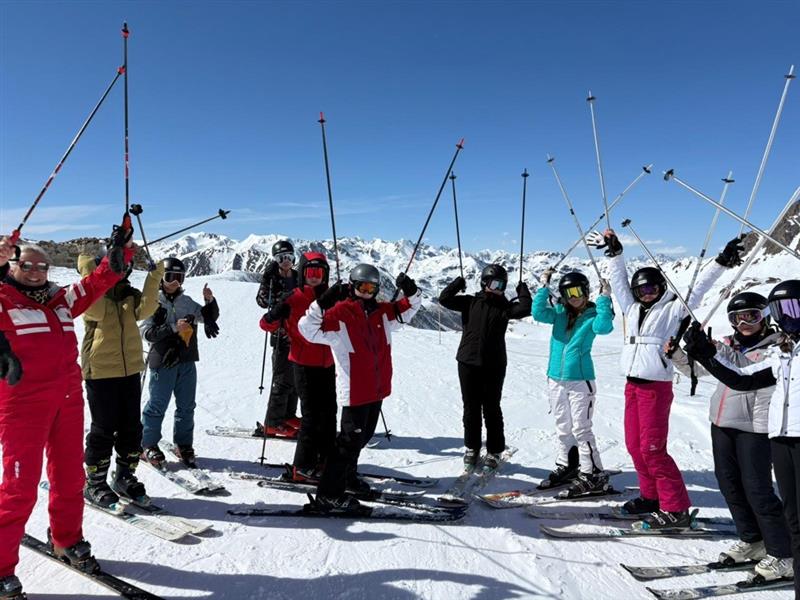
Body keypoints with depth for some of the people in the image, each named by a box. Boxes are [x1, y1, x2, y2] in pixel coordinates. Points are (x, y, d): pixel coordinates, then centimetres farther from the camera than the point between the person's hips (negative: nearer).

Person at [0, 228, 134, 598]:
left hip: (68, 399, 6)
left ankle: (66, 541, 35)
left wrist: (120, 250, 3)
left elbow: (97, 283, 15)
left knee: (70, 477, 16)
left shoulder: (60, 299, 15)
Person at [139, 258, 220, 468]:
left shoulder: (186, 302, 11)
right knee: (157, 405, 4)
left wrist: (210, 301, -4)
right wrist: (173, 328, -22)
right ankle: (148, 445, 18)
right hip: (163, 361, -5)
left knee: (186, 406, 10)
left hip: (186, 361, 5)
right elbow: (147, 332, -13)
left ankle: (184, 444, 21)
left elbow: (209, 317, 14)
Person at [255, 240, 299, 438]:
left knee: (296, 377, 14)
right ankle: (273, 423, 1)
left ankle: (288, 415, 27)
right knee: (283, 379, -7)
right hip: (282, 334, -6)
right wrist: (269, 276, -29)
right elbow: (262, 300, -21)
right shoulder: (272, 278, -5)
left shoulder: (298, 277, 11)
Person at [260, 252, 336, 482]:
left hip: (327, 364, 6)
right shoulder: (293, 299, -9)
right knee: (312, 414, -4)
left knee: (328, 413, 13)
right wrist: (275, 315, -32)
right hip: (304, 364, -6)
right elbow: (266, 325, -12)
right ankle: (302, 467, 8)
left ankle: (325, 461, 27)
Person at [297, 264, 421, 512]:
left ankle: (347, 475, 42)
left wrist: (410, 291, -2)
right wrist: (322, 304, -33)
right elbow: (308, 329, -20)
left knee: (363, 436, 21)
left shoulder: (382, 312, 8)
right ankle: (328, 495, 6)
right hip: (355, 390, -7)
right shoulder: (340, 313, -12)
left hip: (377, 389, 8)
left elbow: (409, 307, 19)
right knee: (351, 440, -5)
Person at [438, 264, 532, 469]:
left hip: (494, 366, -1)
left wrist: (523, 291, 0)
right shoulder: (470, 302, 6)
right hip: (468, 363, 1)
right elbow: (444, 299, -1)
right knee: (471, 408, 10)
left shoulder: (504, 306, 5)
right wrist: (459, 282, 0)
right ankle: (472, 448, 24)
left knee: (492, 409, 7)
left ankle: (494, 451, 19)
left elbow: (525, 309, -12)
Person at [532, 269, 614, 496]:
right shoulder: (559, 312, 5)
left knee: (580, 428, -4)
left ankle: (593, 474, 8)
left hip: (580, 380, -5)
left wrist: (604, 298, -23)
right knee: (563, 428, 16)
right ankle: (566, 466, 31)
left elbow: (604, 327, -26)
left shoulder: (593, 315, -5)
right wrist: (544, 287, -12)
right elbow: (538, 313, -10)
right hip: (556, 379, 5)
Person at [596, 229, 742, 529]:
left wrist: (722, 261, -13)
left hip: (656, 386, -6)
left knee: (652, 448, -9)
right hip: (632, 385, 7)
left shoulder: (672, 309, 0)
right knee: (634, 445, 10)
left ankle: (677, 509, 0)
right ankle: (651, 496, 25)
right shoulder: (632, 309, 14)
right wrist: (614, 252, 15)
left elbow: (698, 288, -5)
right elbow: (619, 280, 18)